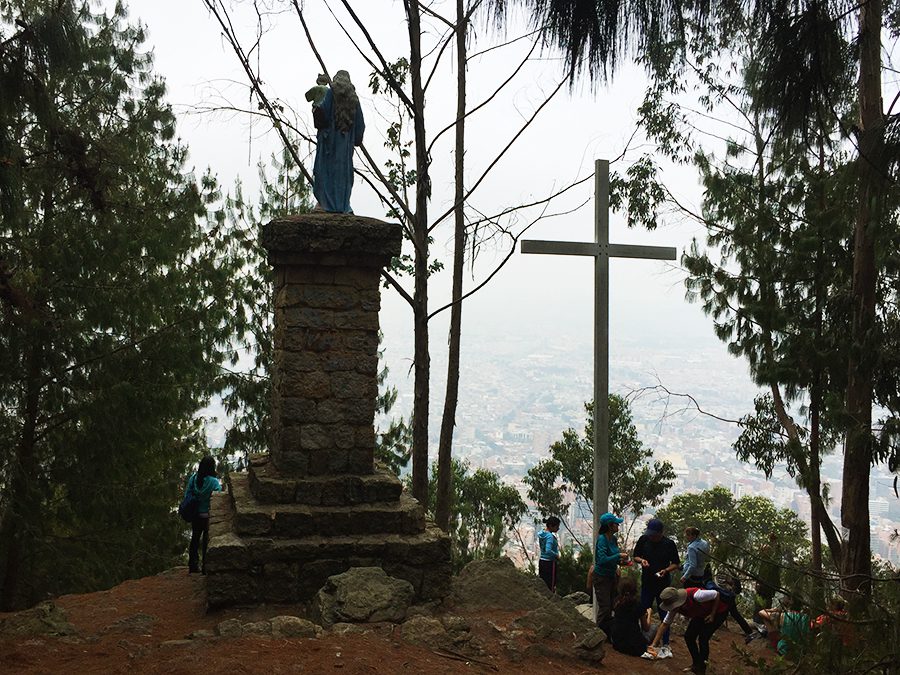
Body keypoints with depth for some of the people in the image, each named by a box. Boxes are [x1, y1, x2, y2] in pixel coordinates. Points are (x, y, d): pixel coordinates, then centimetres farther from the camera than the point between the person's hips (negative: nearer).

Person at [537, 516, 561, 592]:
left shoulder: (542, 534, 8)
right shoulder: (550, 536, -18)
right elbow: (548, 551, -29)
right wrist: (557, 555, -15)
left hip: (542, 561, 8)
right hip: (549, 563, -8)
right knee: (551, 586, -3)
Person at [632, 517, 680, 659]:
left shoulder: (669, 544, -10)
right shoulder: (643, 540, -2)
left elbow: (676, 564, -2)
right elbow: (635, 556, 9)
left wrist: (666, 570, -20)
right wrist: (641, 560, -12)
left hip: (663, 584, -3)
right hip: (647, 583, 3)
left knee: (664, 614, 0)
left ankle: (665, 646, 6)